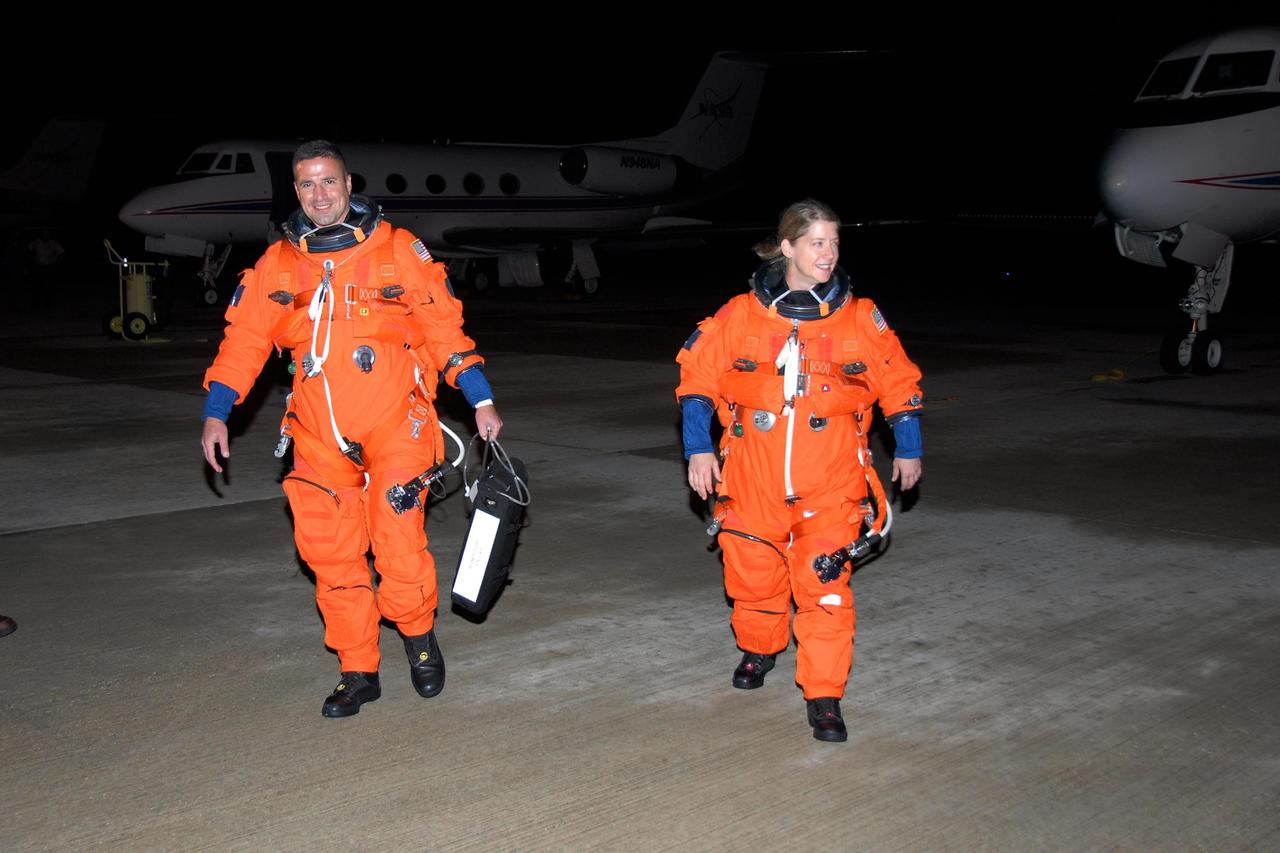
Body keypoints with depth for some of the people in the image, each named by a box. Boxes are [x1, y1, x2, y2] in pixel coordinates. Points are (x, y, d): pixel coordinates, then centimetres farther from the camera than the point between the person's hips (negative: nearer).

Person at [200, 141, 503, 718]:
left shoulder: (398, 250, 1)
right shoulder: (276, 265, 9)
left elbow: (444, 326, 3)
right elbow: (243, 340, 10)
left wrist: (481, 400, 1)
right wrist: (215, 413, 1)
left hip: (394, 429, -3)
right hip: (319, 439, 3)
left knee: (400, 548, -11)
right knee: (331, 556, 4)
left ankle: (419, 635, 18)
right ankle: (358, 672, 19)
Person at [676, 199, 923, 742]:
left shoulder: (860, 318, 1)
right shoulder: (742, 314, -1)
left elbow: (899, 382, 12)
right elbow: (696, 372, 6)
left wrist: (908, 449, 17)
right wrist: (698, 448, 1)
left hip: (829, 483, -1)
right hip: (754, 476, 1)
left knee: (825, 585, -7)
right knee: (753, 572, 12)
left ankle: (824, 696, 4)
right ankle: (758, 648, 42)